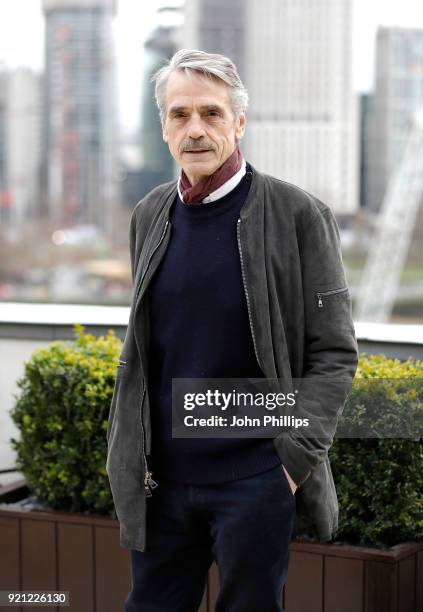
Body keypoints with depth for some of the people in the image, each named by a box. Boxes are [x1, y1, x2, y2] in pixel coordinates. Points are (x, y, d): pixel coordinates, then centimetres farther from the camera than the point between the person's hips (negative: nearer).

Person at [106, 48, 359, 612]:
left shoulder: (298, 215, -7)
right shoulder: (149, 216, 7)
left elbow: (335, 353, -6)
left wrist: (295, 457, -13)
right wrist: (125, 450, 9)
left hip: (256, 480, -4)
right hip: (161, 480, 4)